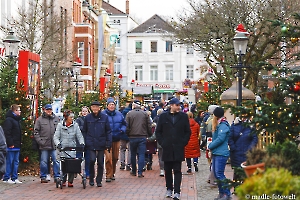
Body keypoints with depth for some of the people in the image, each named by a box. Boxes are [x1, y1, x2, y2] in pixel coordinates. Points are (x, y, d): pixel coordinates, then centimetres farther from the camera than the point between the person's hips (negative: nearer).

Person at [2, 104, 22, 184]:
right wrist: (10, 143, -20)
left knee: (16, 162, 10)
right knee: (9, 161, -4)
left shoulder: (17, 120, 17)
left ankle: (14, 178, 15)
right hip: (11, 145, -9)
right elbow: (7, 133, -17)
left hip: (17, 145, 9)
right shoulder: (8, 120, -12)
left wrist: (19, 143, 15)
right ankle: (6, 178, 2)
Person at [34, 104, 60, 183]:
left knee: (56, 161, 0)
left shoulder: (56, 119, 8)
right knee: (44, 162, 4)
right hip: (44, 145, -1)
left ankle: (57, 176, 7)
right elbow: (36, 132, 4)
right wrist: (40, 141, -6)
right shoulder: (40, 120, 4)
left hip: (55, 145, 1)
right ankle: (43, 177, 13)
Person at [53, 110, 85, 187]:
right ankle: (63, 181, 5)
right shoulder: (60, 125, 4)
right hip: (62, 149, -1)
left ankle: (70, 181, 0)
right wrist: (58, 144, -15)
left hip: (72, 149, 1)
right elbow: (56, 137, 2)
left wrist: (82, 143, -10)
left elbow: (79, 136, 7)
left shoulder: (75, 125, 7)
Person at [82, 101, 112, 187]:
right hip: (91, 144, -1)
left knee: (100, 162, 6)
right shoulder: (88, 118, 2)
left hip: (101, 144, 1)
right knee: (92, 160, -13)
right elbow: (84, 131, 9)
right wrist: (84, 142, 2)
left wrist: (108, 143, -3)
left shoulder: (104, 117, 1)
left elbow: (108, 131, 3)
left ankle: (99, 181, 17)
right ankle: (91, 178, 7)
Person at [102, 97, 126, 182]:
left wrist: (122, 130, 4)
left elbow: (124, 124, 21)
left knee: (115, 157, 12)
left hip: (116, 139, 5)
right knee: (108, 158, -13)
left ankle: (112, 173, 29)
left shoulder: (119, 114, 9)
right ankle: (108, 175, -6)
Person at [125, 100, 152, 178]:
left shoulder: (129, 113, -3)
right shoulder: (145, 114, 2)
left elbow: (127, 126, -4)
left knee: (133, 154, 13)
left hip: (133, 137, 0)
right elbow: (149, 126, 3)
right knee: (141, 154, 0)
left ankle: (133, 171, 21)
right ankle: (140, 172, -6)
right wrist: (149, 135, 14)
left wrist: (128, 135, 10)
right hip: (142, 137, 0)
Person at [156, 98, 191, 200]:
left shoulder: (183, 116, 4)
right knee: (167, 170, 9)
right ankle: (169, 189, 23)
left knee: (177, 170, -4)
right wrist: (161, 142, 1)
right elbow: (158, 131, 10)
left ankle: (177, 192, -5)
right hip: (167, 148, 1)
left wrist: (184, 142, -1)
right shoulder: (163, 116, 4)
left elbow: (188, 131, 8)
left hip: (178, 148, -1)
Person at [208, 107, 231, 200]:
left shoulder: (223, 125, -13)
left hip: (221, 154, -10)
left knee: (219, 174, -12)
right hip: (216, 153, 10)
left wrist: (210, 146, -9)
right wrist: (211, 145, 6)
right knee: (216, 173, 11)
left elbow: (220, 139, -19)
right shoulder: (218, 125, 17)